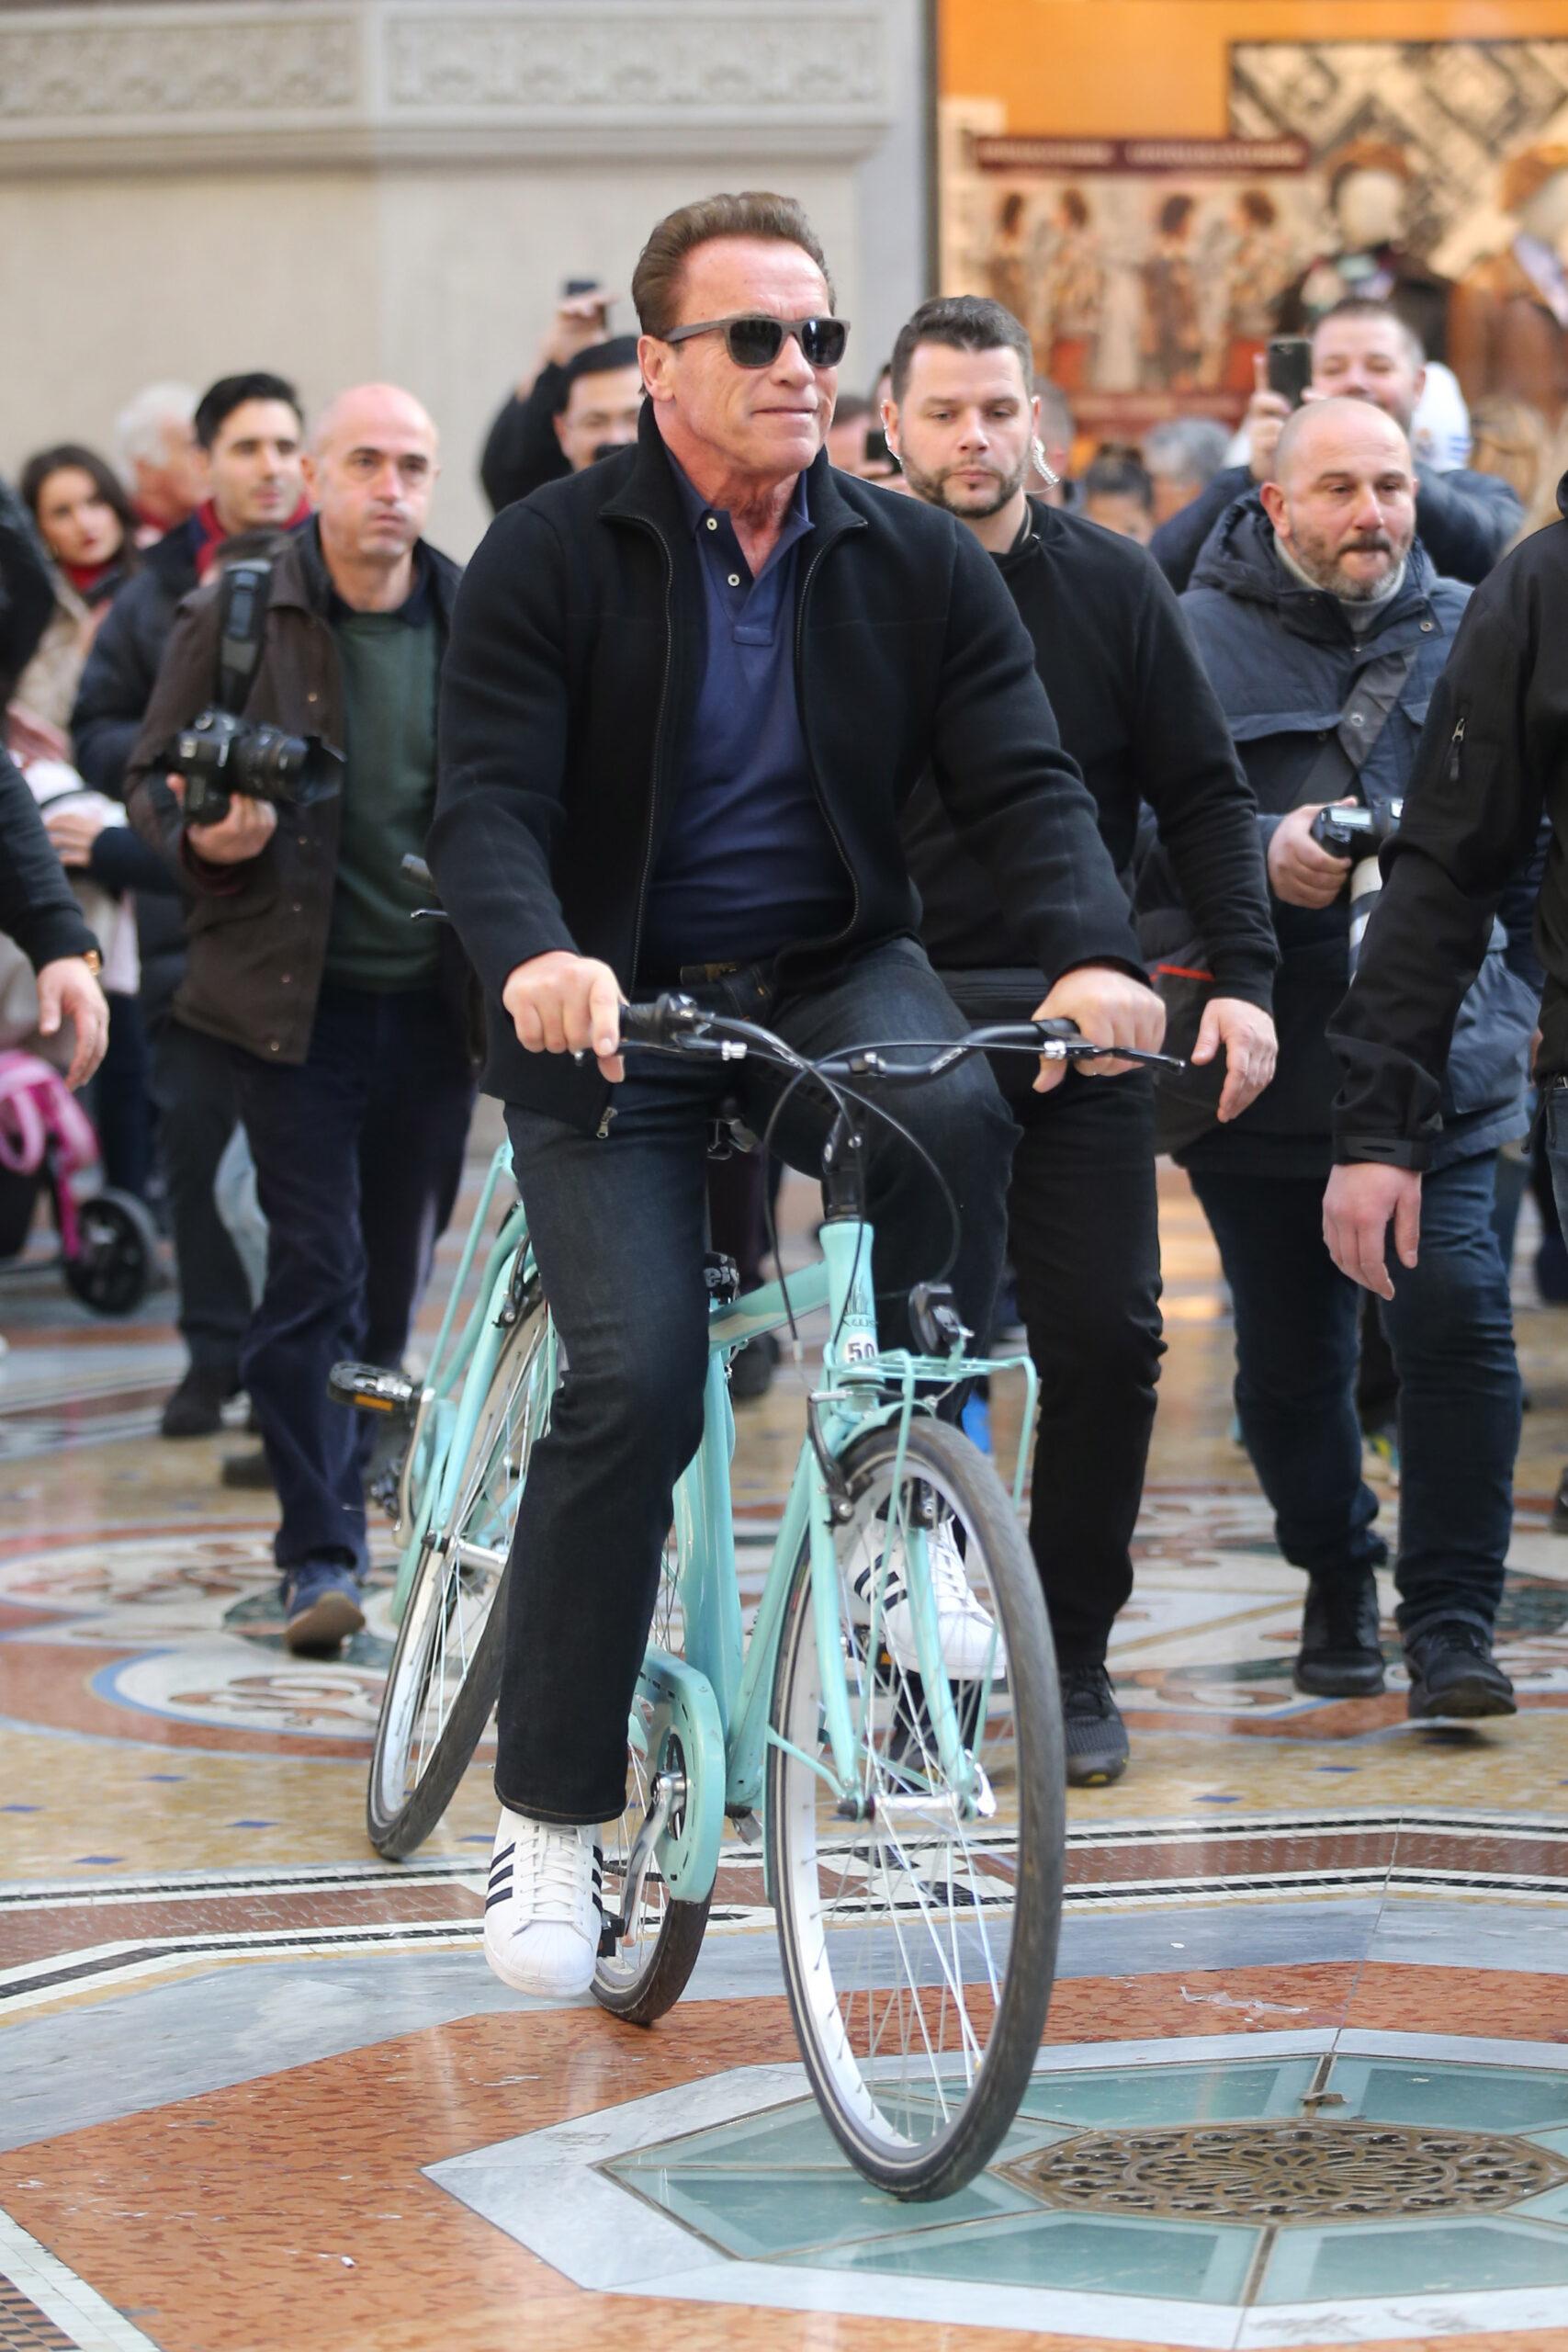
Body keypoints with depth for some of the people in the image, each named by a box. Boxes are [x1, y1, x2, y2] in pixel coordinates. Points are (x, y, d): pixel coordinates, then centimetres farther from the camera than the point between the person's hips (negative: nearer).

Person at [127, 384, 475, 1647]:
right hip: (295, 999, -3)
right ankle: (319, 1555, -6)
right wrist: (203, 834, -17)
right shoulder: (236, 619, 0)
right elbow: (154, 776, 4)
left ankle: (344, 1507, 27)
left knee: (393, 1279, 10)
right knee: (317, 1270, -9)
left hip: (432, 1004, 3)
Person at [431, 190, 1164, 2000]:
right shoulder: (553, 555, -6)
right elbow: (486, 801, -15)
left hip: (831, 979, 2)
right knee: (635, 1381, -18)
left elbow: (1023, 780, -5)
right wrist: (534, 956, -36)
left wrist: (1090, 952, -25)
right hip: (610, 1011, -2)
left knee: (950, 1116, -33)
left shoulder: (916, 565, 2)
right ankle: (548, 1811, -4)